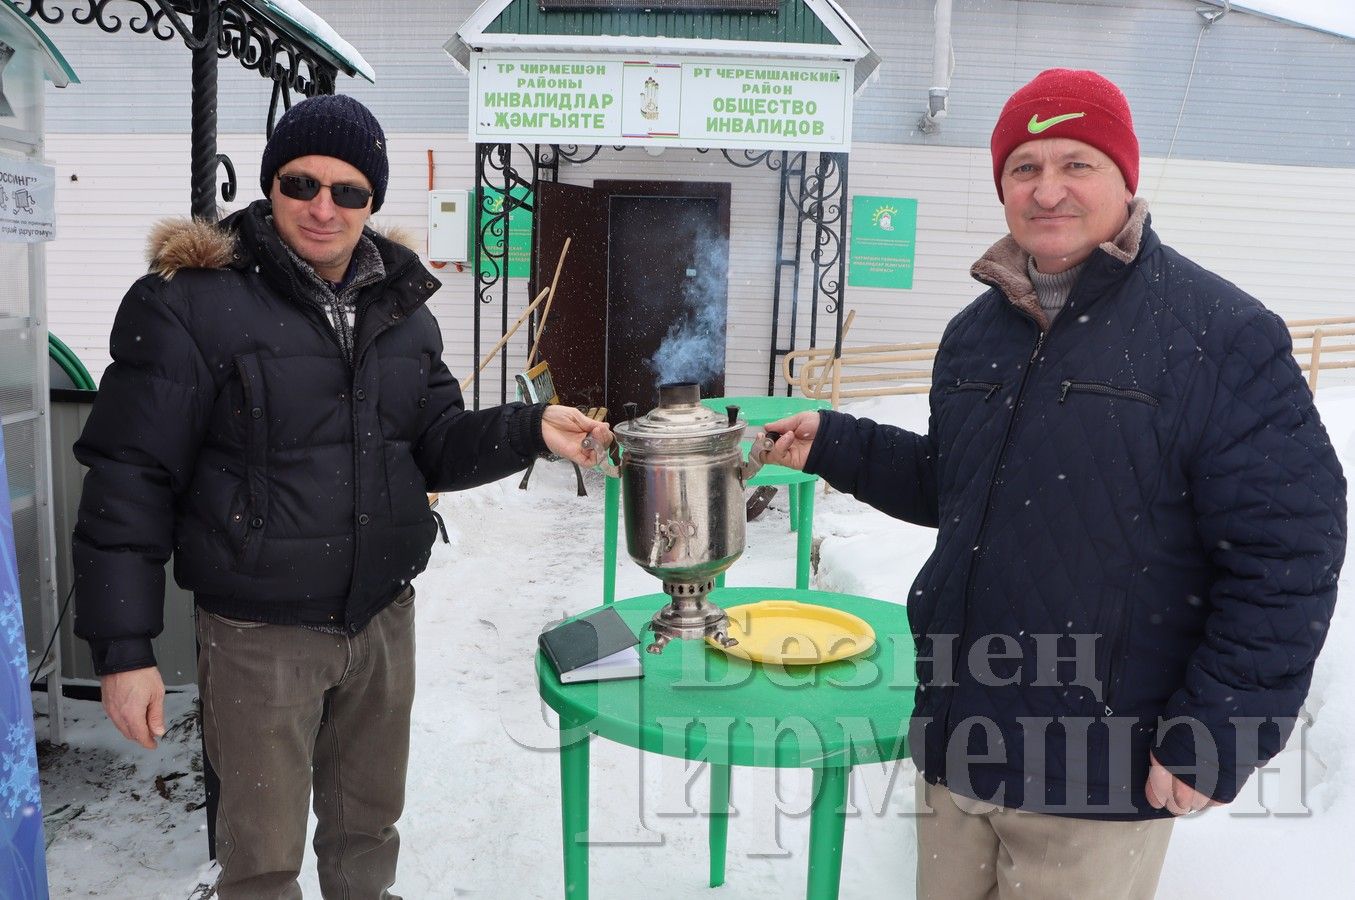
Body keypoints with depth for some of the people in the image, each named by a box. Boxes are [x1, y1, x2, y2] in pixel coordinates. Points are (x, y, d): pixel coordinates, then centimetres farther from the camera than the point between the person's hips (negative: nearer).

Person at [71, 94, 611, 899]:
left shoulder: (402, 308, 3)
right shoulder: (189, 304, -13)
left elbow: (437, 443, 7)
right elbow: (129, 480, -12)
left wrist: (529, 431, -12)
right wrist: (125, 648, -12)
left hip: (384, 618, 5)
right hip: (259, 635, -4)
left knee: (369, 824, 24)